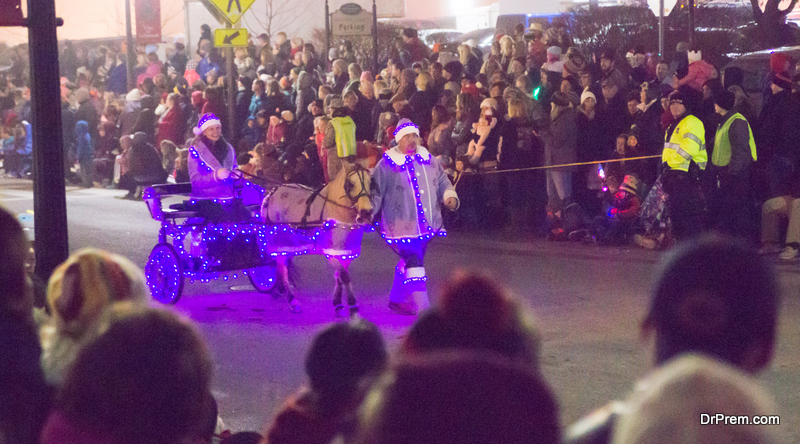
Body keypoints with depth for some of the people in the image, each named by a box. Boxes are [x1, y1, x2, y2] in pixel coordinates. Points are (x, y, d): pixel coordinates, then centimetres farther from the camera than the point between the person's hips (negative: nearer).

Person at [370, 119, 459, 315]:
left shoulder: (428, 160, 8)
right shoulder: (387, 165, -6)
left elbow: (443, 183, 18)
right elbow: (375, 192, -3)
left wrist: (450, 196, -1)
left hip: (428, 224, 6)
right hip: (402, 225, -6)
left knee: (407, 265, 18)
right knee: (414, 265, -12)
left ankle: (397, 301, 35)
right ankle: (423, 309, -10)